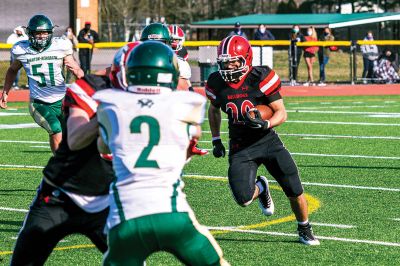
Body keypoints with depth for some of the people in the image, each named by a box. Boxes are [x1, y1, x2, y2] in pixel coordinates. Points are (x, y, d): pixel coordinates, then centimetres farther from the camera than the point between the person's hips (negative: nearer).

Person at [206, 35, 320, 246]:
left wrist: (265, 124, -31)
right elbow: (214, 110, 17)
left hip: (268, 141, -1)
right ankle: (260, 188, 20)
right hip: (240, 147, 2)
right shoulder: (217, 83, -5)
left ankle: (305, 231, 26)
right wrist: (216, 141, 12)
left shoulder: (260, 78, -16)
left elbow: (282, 113, -11)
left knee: (295, 192, -3)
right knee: (243, 199, -18)